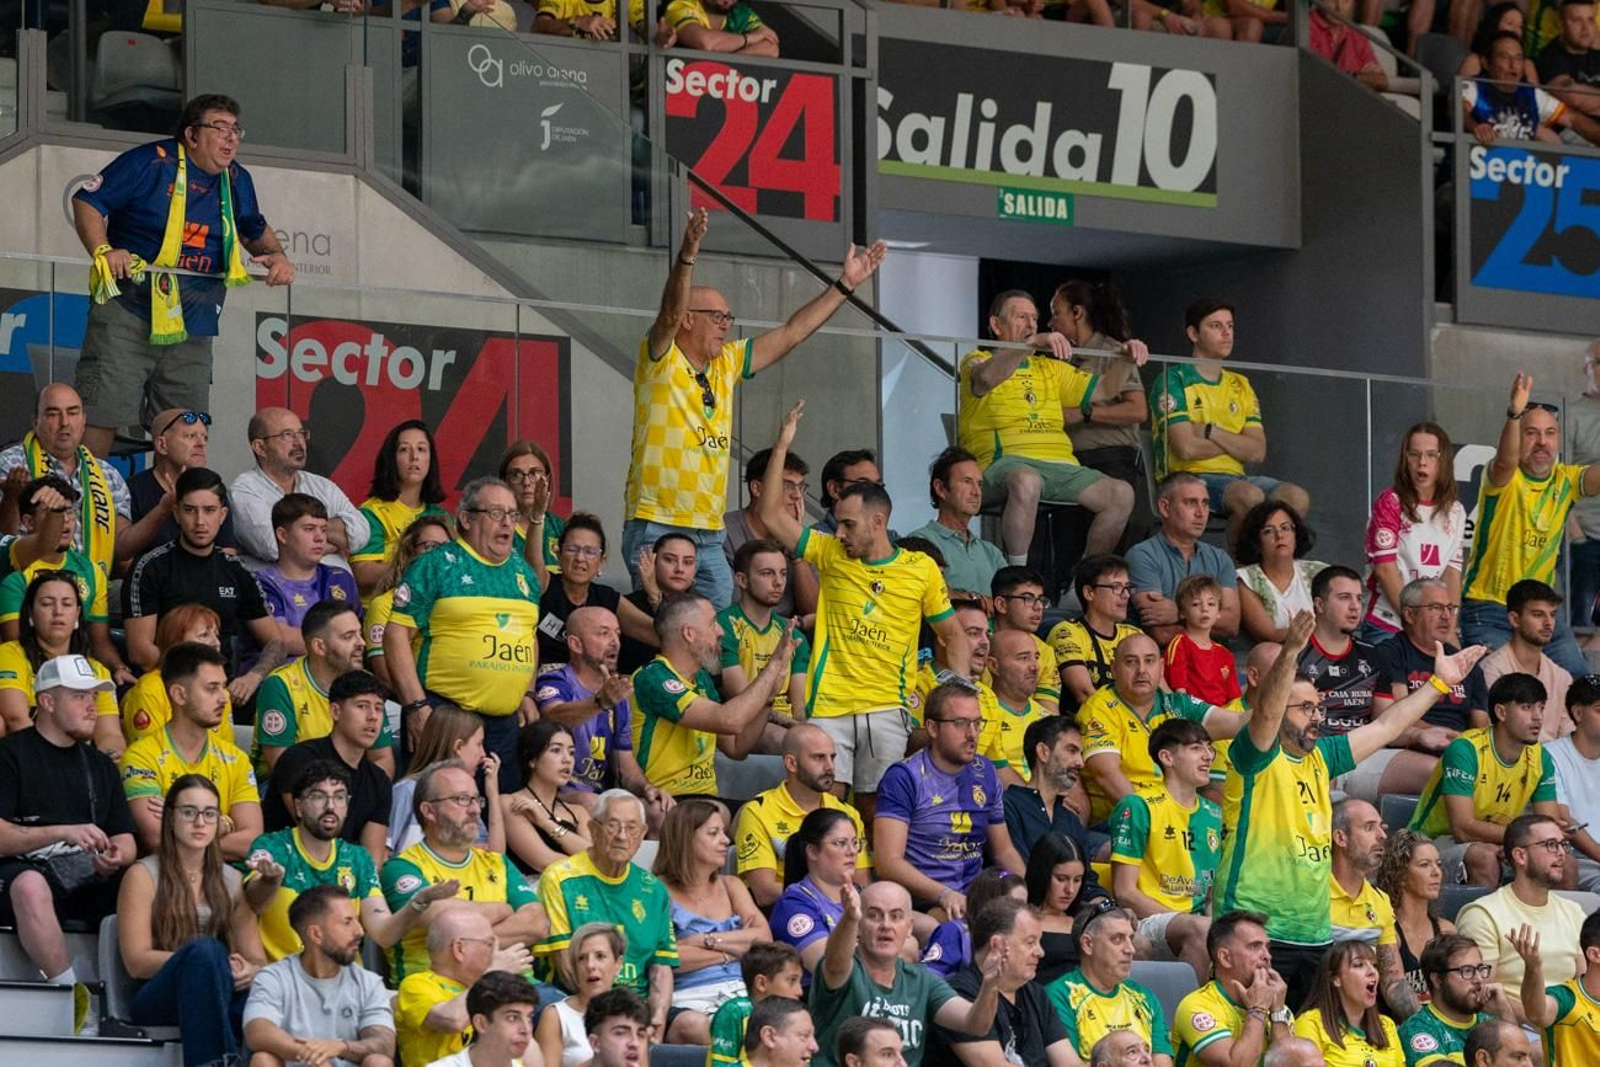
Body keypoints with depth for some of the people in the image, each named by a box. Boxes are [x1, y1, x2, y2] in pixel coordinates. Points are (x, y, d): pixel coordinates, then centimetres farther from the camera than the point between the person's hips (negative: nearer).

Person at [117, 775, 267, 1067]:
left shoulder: (232, 881, 21)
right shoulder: (143, 876, 7)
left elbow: (256, 960, 16)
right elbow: (136, 962, -4)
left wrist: (250, 970, -11)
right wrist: (216, 962, -14)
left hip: (227, 994, 3)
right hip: (156, 998, -3)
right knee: (204, 949, -38)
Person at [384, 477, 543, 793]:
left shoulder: (524, 573, 18)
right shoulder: (437, 565, -2)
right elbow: (396, 633, -8)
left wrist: (527, 694, 16)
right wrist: (415, 705, -13)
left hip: (506, 720, 6)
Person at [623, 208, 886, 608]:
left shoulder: (727, 363, 15)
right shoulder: (661, 361, -5)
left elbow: (791, 334, 20)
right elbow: (671, 312, -24)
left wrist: (845, 286, 19)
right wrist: (687, 255, -40)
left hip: (709, 535, 7)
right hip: (656, 529, -7)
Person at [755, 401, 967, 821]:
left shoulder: (921, 569, 5)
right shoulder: (831, 555, 7)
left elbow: (953, 635, 13)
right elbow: (771, 517, 4)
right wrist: (783, 445, -1)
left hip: (887, 707, -1)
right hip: (829, 705, 1)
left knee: (876, 807, 1)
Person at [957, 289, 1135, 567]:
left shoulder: (1049, 368, 30)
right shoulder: (979, 360, 10)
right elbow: (986, 378, -16)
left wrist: (1126, 362, 7)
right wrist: (1033, 343, -26)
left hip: (1061, 464, 6)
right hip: (1005, 461, -6)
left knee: (1122, 494, -18)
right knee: (1026, 481, -42)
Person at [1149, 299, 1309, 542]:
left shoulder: (1240, 385, 18)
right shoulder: (1173, 380, -1)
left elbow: (1257, 451, 6)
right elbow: (1187, 448, -13)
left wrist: (1210, 432, -8)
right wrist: (1236, 443, 1)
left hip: (1234, 477, 6)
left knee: (1296, 498, -20)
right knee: (1250, 496, -34)